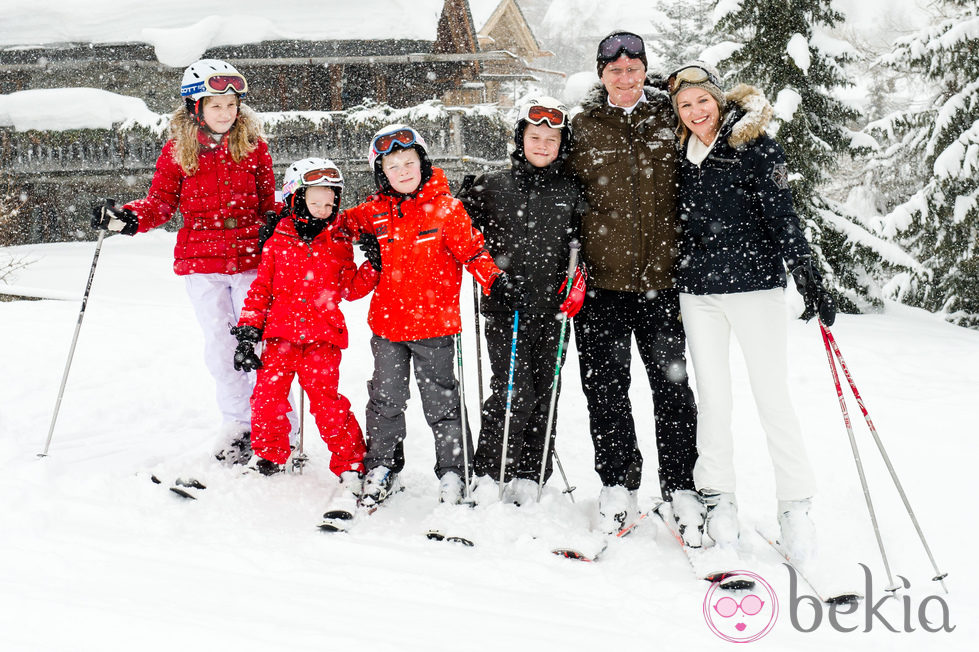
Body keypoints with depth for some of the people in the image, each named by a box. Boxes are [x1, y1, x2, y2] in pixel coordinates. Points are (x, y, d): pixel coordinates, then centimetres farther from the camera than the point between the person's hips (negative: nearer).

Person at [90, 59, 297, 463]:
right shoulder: (177, 151, 1)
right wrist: (127, 218, -14)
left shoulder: (253, 146, 4)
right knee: (220, 345, 6)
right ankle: (237, 422, 21)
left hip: (251, 258, -1)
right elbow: (161, 202, 2)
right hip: (202, 262, 1)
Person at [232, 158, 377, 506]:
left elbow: (350, 288, 8)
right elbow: (261, 287, 10)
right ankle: (268, 456, 25)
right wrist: (247, 328, 5)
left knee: (326, 399, -10)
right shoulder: (279, 240, 6)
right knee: (267, 395, 1)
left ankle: (351, 468, 1)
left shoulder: (339, 241, 6)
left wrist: (373, 266, -6)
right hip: (280, 333, 2)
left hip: (323, 336, -2)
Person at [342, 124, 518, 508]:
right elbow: (344, 222, 21)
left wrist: (495, 280, -20)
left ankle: (453, 474, 17)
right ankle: (381, 469, 28)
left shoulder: (446, 207, -6)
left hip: (434, 322, -3)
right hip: (387, 322, 3)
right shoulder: (375, 211, 3)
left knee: (441, 401, 5)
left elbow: (471, 250, -6)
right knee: (385, 400, 13)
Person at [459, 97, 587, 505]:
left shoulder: (572, 192, 9)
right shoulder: (491, 188, 5)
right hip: (505, 308, -2)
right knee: (514, 392, -13)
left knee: (543, 396, 5)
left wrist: (578, 280, -1)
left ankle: (528, 478, 16)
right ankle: (487, 476, 2)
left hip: (553, 310, 2)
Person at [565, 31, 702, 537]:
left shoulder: (669, 119, 7)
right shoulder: (582, 128, 6)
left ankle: (680, 486, 15)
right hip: (601, 278, 0)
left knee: (672, 383, 3)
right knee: (606, 386, 5)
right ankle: (617, 483, 20)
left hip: (661, 275, 0)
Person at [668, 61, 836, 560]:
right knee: (713, 399, 6)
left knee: (773, 398, -3)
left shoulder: (754, 145, -4)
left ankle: (796, 506, 8)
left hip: (754, 284, -4)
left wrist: (810, 282, -14)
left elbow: (783, 218, -9)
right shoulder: (681, 153, 9)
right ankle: (719, 499, 17)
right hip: (697, 292, 4)